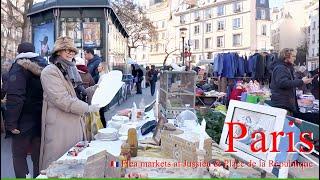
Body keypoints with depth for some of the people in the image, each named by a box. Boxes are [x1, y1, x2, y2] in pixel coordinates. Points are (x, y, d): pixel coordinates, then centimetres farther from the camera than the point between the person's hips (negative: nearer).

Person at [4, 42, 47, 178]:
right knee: (38, 156, 13)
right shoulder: (44, 66, 8)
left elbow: (14, 97, -19)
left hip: (24, 121, -5)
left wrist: (11, 122, -17)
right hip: (41, 120, 5)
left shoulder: (19, 66, -8)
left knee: (19, 155, 10)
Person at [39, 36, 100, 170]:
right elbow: (63, 100, -22)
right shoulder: (50, 72, -13)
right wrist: (88, 108, -18)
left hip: (76, 124, 8)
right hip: (61, 127, -8)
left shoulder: (71, 70, 14)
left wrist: (97, 88, 8)